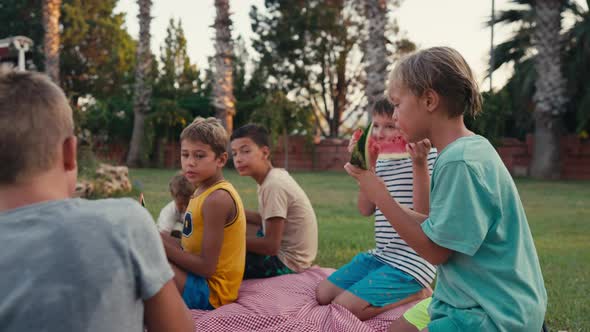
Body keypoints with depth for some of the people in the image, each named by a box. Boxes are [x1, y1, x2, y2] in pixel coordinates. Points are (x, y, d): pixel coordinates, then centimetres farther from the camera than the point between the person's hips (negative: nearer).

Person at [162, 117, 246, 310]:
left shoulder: (217, 199, -21)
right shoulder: (202, 191, 7)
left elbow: (206, 267, -23)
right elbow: (190, 250, 9)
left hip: (211, 292, -10)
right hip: (198, 278, 10)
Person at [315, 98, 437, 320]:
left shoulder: (429, 156, -12)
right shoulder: (382, 160, 10)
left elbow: (423, 214, -20)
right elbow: (365, 209, 5)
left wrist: (419, 165, -29)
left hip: (411, 260, -8)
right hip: (381, 255, 9)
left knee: (343, 308, -19)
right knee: (323, 295, 7)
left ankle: (416, 293, -1)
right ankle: (402, 290, 9)